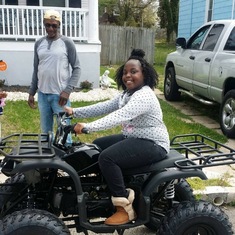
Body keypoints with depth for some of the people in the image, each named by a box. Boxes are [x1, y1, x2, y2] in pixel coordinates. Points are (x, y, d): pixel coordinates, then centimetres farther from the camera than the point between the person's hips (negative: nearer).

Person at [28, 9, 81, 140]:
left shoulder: (67, 43, -4)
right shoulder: (39, 43, 9)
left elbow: (76, 68, -4)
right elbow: (36, 70, 15)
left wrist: (68, 90, -15)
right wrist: (32, 92, 13)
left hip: (60, 94, -4)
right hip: (42, 94, 5)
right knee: (45, 131, 14)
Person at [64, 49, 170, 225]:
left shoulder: (144, 96, -22)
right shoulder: (127, 94, 11)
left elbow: (118, 116, -34)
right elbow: (103, 107, 7)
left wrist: (88, 127, -40)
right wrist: (75, 112, -1)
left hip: (152, 145, -11)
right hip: (135, 138, 11)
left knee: (107, 157, -27)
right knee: (98, 145, 14)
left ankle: (125, 208, -15)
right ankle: (107, 189, 23)